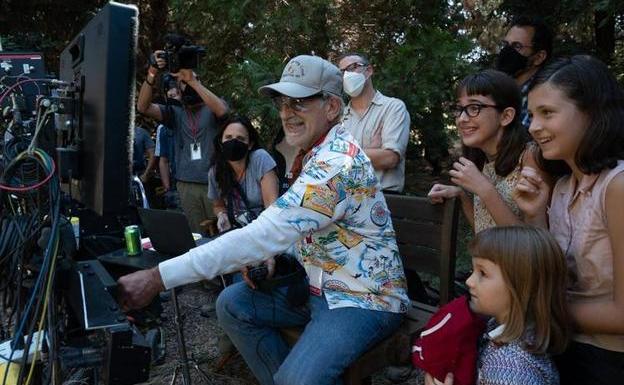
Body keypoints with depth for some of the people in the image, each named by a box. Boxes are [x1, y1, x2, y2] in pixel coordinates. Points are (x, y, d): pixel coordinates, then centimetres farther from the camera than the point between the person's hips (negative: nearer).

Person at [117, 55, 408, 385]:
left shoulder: (336, 162, -26)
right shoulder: (320, 152, 6)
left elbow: (261, 236, -33)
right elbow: (284, 228, 14)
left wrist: (159, 278, -32)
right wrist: (271, 253, -8)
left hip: (366, 299, -9)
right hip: (320, 285, 9)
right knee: (232, 304, 2)